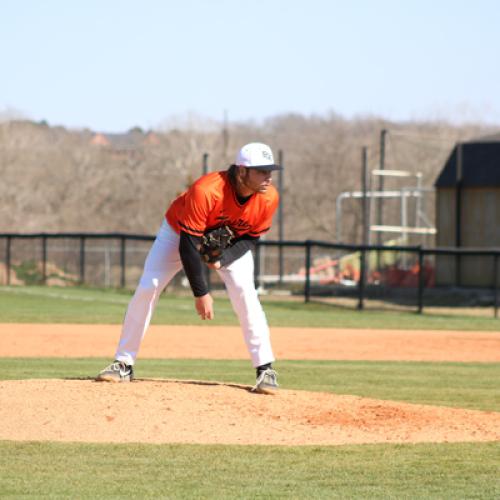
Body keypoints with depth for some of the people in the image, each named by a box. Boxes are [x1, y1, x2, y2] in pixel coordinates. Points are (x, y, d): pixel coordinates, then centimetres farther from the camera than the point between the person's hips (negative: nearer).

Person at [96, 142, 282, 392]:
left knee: (244, 291, -19)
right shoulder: (205, 191, -41)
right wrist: (200, 293, -33)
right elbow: (188, 244, -35)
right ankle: (123, 364, -1)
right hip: (180, 232, -2)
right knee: (147, 288, -11)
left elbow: (251, 238, -11)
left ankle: (265, 369, -12)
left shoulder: (269, 198, -28)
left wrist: (224, 259, -29)